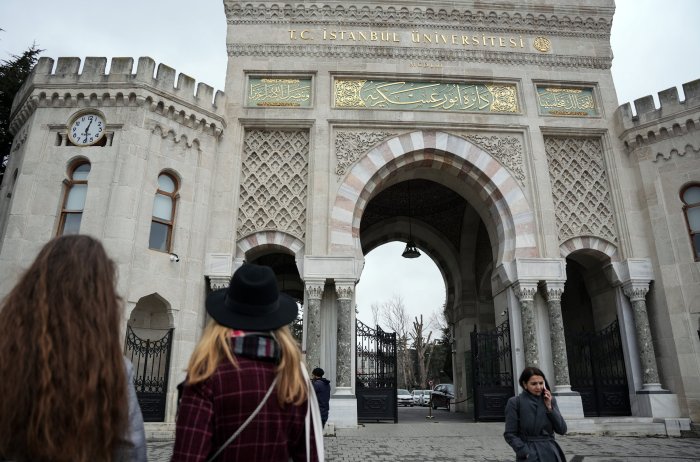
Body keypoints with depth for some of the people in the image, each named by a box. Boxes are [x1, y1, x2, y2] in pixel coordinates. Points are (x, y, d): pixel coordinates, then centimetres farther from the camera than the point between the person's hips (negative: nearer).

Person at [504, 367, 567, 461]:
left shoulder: (550, 400, 6)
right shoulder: (514, 402, -7)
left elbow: (562, 430, 2)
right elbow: (510, 434, -7)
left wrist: (549, 407, -6)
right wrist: (527, 453, -14)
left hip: (551, 453, 4)